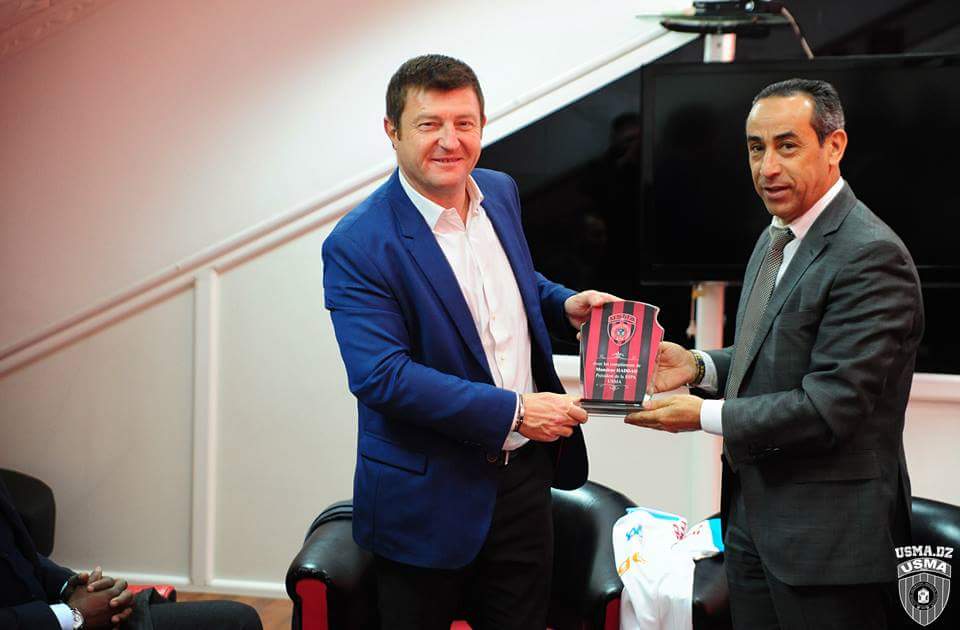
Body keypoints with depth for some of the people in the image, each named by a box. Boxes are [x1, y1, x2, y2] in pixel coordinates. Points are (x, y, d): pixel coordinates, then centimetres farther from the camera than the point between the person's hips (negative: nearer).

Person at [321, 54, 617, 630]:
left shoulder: (499, 193, 4)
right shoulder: (359, 246, -19)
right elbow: (380, 375, -26)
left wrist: (564, 304, 1)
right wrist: (513, 411, -25)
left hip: (525, 475, 6)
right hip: (428, 499, -6)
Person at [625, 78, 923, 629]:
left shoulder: (871, 255, -19)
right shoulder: (776, 241, 12)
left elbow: (830, 408, -23)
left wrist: (704, 415, -16)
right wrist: (699, 366, 2)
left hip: (827, 533, -9)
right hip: (754, 514, 9)